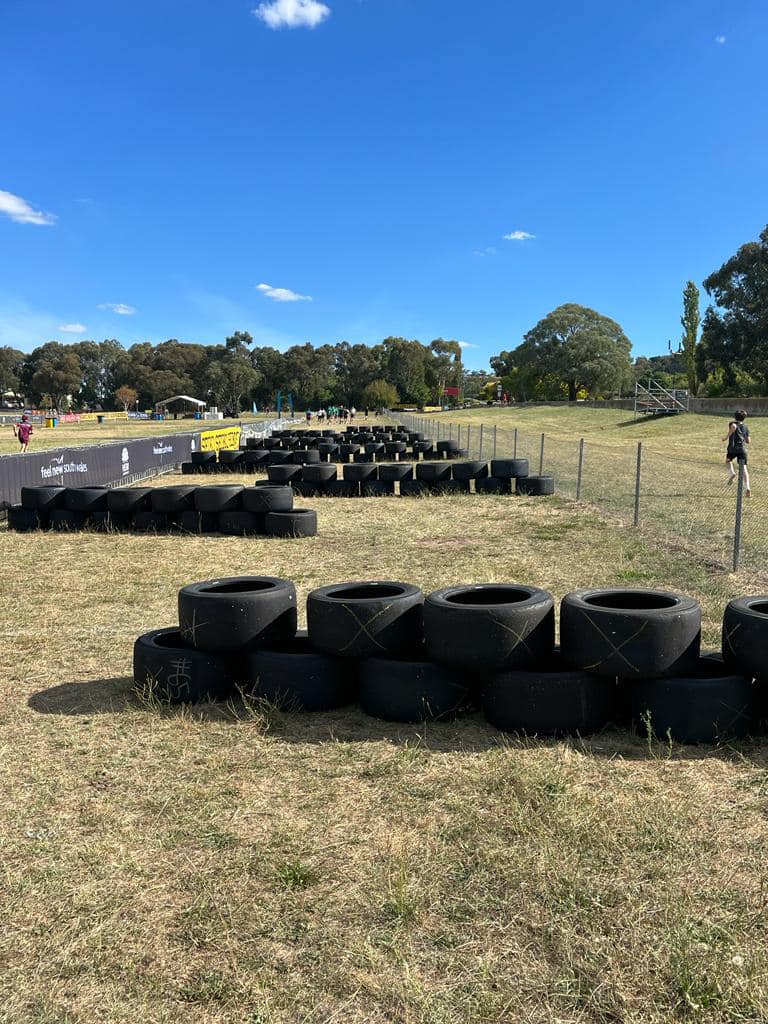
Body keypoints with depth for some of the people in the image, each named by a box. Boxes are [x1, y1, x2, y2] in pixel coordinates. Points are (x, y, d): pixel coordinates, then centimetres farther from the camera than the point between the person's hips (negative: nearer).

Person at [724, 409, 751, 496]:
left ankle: (731, 473, 2)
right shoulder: (745, 427, 19)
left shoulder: (733, 423, 6)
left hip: (733, 448, -2)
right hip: (742, 449, 2)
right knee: (744, 468, -2)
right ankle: (747, 487, -17)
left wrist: (727, 436, -15)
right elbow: (748, 441, 19)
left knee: (728, 460, 29)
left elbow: (734, 427, -21)